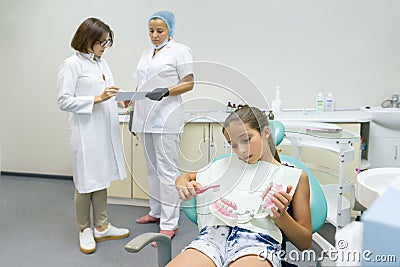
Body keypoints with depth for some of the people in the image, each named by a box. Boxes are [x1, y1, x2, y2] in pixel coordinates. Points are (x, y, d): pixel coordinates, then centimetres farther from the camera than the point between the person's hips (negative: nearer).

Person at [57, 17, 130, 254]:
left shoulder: (102, 62, 13)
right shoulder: (72, 64, -7)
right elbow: (64, 102, -12)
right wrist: (97, 99, -19)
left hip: (106, 129, 7)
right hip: (85, 131, -7)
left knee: (102, 179, 13)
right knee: (86, 182, 4)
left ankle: (102, 227, 27)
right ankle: (85, 231, 23)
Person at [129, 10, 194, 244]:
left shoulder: (180, 50, -1)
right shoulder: (147, 53, 19)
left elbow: (189, 84, -5)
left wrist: (165, 92, -20)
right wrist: (134, 109, 18)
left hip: (166, 118, -7)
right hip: (146, 117, 7)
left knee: (167, 169, -7)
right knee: (152, 167, 14)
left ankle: (170, 223, 1)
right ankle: (156, 211, 27)